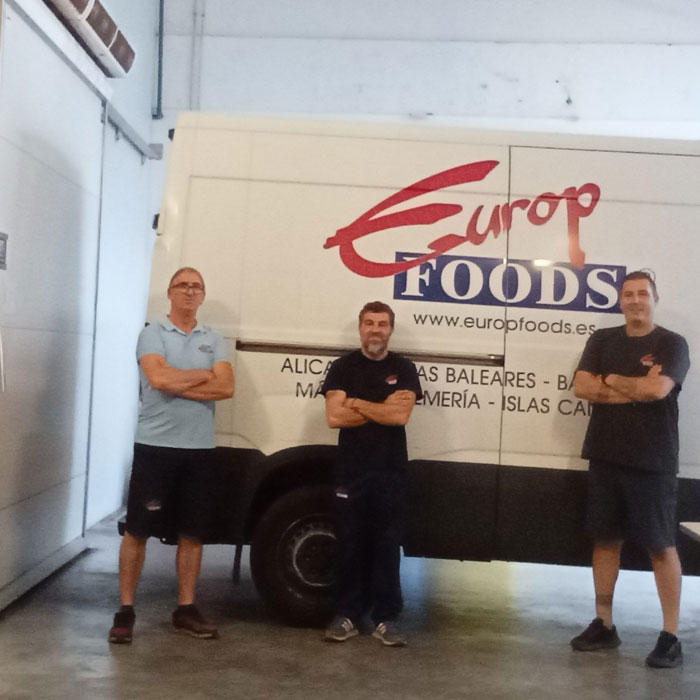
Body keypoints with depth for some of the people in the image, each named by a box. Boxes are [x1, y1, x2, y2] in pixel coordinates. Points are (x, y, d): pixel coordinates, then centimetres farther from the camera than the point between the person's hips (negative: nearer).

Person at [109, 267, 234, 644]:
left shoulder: (214, 340, 10)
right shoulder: (152, 333, -1)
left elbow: (226, 387, -5)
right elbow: (159, 377, -19)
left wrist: (177, 383, -13)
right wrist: (205, 375, -7)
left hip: (200, 448, 4)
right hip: (155, 445, -4)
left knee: (192, 532, 9)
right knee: (138, 530, 1)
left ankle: (185, 609, 20)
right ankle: (125, 610, 12)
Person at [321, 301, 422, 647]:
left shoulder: (404, 369, 4)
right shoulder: (342, 367, 4)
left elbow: (401, 416, -11)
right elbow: (334, 417, -8)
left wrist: (355, 402, -8)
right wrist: (382, 407, -9)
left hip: (390, 471, 0)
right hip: (350, 470, 0)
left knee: (387, 545, 4)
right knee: (350, 545, 5)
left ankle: (385, 618, 12)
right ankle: (347, 616, 15)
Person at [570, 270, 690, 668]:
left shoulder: (672, 344, -4)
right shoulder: (602, 340, 9)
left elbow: (657, 388, -21)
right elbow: (582, 386, -4)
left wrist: (612, 380, -6)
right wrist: (635, 388, -11)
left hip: (652, 463, -4)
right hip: (605, 458, 5)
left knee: (661, 545, 1)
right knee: (606, 540, 11)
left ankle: (671, 638, 9)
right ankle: (603, 625, 22)